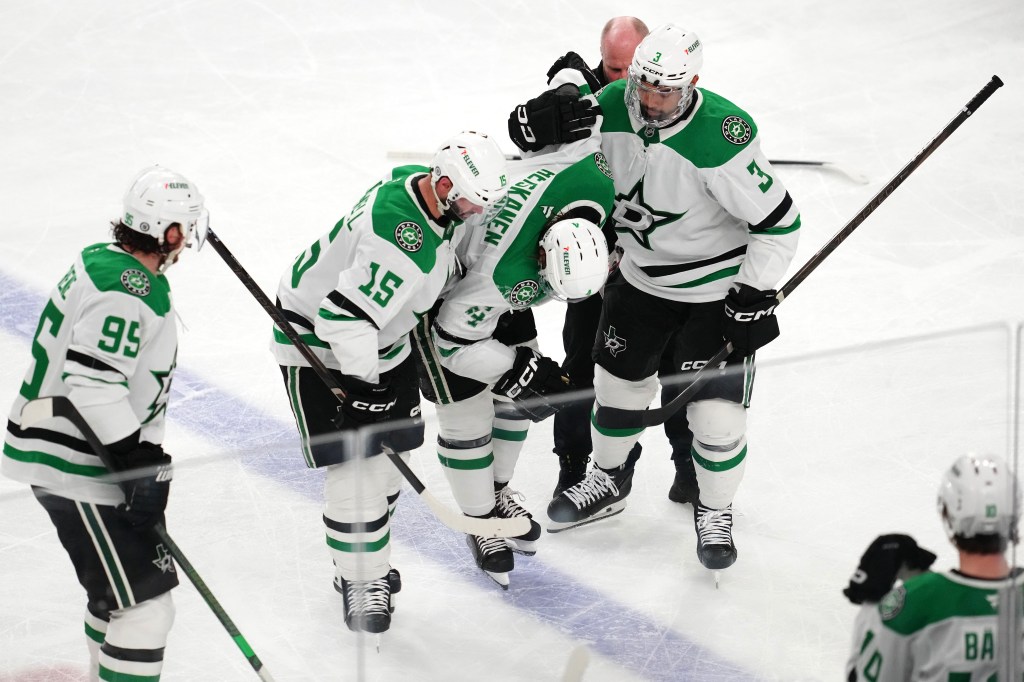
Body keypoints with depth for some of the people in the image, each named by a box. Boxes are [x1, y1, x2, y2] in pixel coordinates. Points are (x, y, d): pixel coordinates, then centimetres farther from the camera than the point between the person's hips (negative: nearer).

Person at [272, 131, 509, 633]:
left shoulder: (421, 183, -7)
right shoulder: (404, 241, -37)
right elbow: (345, 316, -36)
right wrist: (365, 385, -28)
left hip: (380, 333, 9)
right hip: (319, 340, -9)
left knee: (391, 451, 13)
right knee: (357, 463, -10)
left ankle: (364, 559, 29)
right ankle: (358, 579, 3)